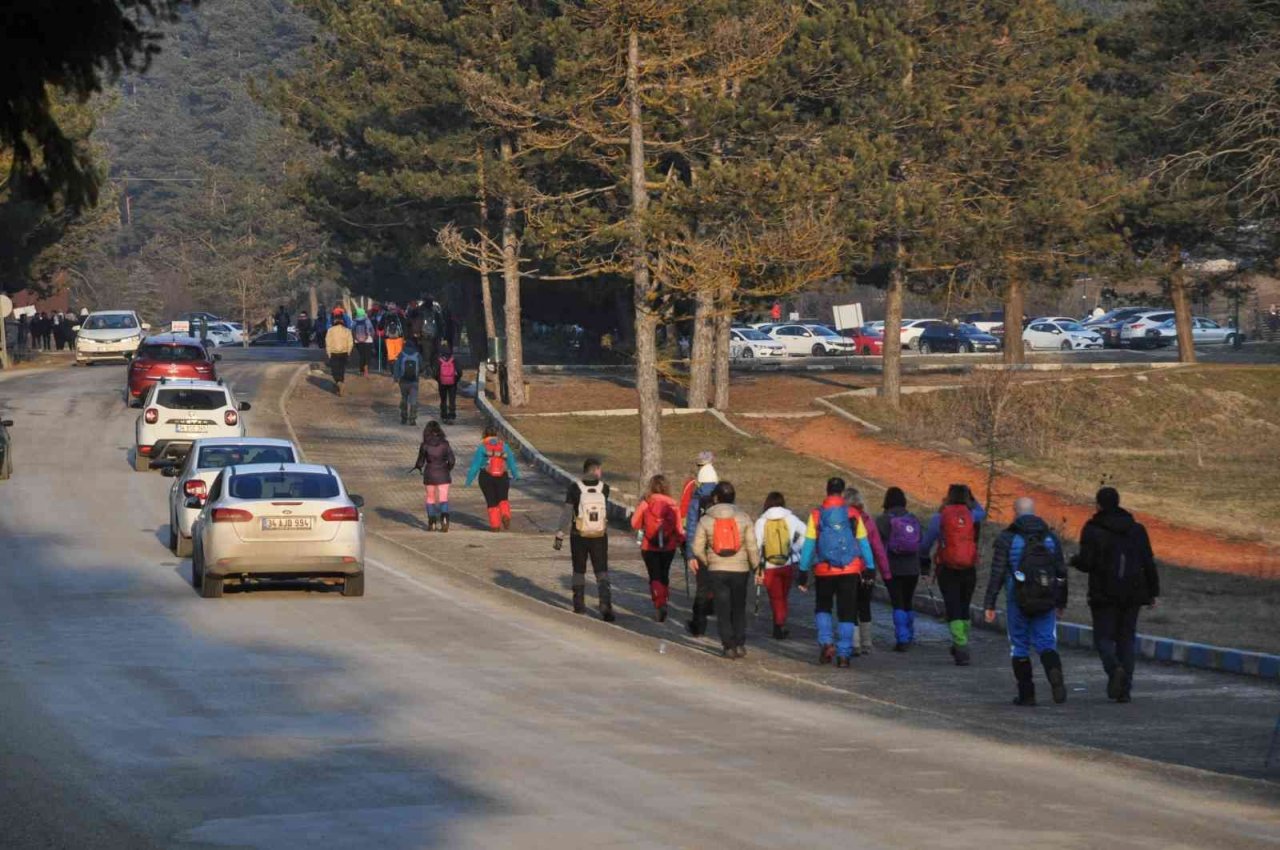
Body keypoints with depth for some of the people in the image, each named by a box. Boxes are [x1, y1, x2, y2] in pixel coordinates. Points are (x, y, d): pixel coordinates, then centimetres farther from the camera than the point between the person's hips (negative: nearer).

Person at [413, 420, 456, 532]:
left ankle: (432, 523, 17)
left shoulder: (424, 445, -7)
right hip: (443, 474, 0)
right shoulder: (445, 443, -5)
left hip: (430, 474, 0)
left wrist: (418, 467, 20)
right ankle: (444, 518, -27)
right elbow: (452, 460, -6)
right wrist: (448, 469, 14)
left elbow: (420, 462, -3)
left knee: (430, 498, 17)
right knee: (443, 499, -1)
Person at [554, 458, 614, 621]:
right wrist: (601, 479, 15)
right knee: (602, 573, 4)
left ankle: (579, 605, 22)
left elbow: (566, 513, -14)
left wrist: (559, 536, -11)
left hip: (579, 537, 0)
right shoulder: (603, 488, -6)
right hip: (600, 538, 0)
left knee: (579, 571, 17)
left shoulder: (574, 488, -11)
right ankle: (605, 605, -15)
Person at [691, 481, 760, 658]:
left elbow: (697, 548, -3)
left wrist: (706, 563, 13)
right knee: (739, 609, 14)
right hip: (740, 569, 1)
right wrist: (756, 566, 6)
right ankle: (740, 645, 10)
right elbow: (752, 547, -6)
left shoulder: (706, 520, -4)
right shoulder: (743, 518, -3)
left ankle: (729, 646, 2)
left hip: (716, 571, -1)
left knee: (723, 610, 6)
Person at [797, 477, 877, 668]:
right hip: (850, 571, 0)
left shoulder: (816, 516, -3)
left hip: (824, 571, 0)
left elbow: (808, 546, -2)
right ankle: (844, 654, 3)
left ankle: (826, 642, -2)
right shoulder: (853, 516, -1)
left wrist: (803, 573, 1)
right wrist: (870, 568, 8)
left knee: (822, 608, 19)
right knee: (847, 614, 7)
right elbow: (864, 544, 1)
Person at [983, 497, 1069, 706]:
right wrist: (1061, 602, 21)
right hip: (1046, 603, 2)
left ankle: (1026, 694, 9)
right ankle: (1056, 678, -23)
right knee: (1046, 644, 5)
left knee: (1019, 647, 10)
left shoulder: (1007, 538, -4)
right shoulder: (1051, 538, 7)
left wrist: (989, 604, -6)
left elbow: (997, 574, -8)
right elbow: (1061, 573, 11)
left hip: (1018, 602, -2)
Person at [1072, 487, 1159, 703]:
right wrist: (1153, 592, 10)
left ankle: (1115, 669, -25)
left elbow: (1086, 563, -11)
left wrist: (1075, 560, 13)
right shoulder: (1136, 529, 6)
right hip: (1132, 595, 4)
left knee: (1103, 638, 4)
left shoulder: (1092, 530, -7)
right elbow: (1148, 562, 4)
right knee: (1126, 639, 10)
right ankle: (1125, 688, 5)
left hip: (1104, 594, -4)